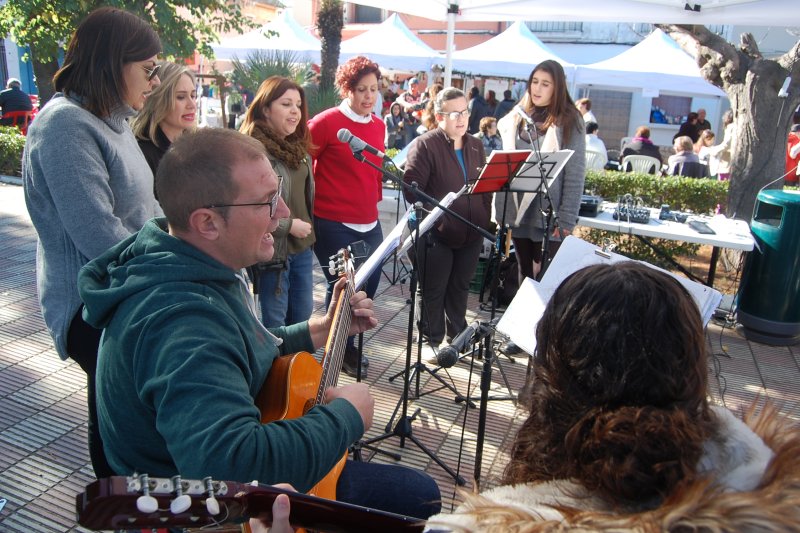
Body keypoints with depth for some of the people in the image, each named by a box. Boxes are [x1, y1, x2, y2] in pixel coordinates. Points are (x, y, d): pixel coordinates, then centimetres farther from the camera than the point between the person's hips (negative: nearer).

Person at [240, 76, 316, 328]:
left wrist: (307, 228, 14)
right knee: (274, 326, 6)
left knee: (303, 318, 18)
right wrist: (288, 225, -17)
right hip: (272, 251, -8)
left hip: (303, 247, 8)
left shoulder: (298, 147, 9)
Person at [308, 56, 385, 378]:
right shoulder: (327, 122, -9)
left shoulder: (379, 126, 11)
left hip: (369, 223, 7)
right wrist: (315, 202, -4)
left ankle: (348, 343, 32)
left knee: (368, 284, 11)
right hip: (333, 223, -6)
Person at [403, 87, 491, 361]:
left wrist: (485, 219, 9)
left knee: (460, 288, 19)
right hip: (437, 234, -6)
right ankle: (432, 340, 23)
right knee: (433, 290, 7)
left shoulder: (476, 146, 12)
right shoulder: (425, 145, -9)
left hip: (471, 233, 6)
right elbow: (411, 188, -14)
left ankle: (457, 336, 35)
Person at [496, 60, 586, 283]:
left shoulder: (569, 122, -5)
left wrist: (566, 221, -14)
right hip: (517, 212, 5)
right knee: (525, 276, 16)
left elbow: (575, 175, -9)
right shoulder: (516, 118, 10)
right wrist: (501, 209, 6)